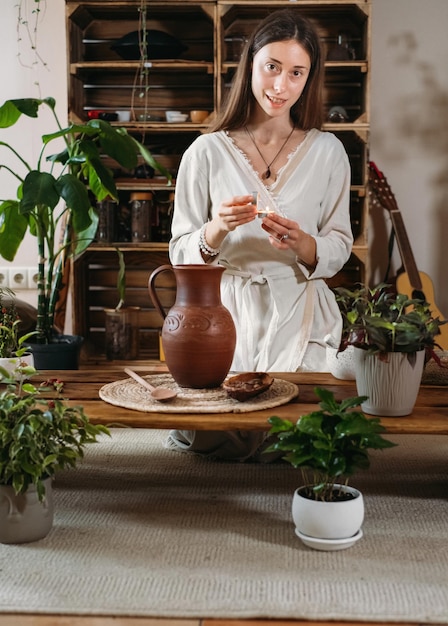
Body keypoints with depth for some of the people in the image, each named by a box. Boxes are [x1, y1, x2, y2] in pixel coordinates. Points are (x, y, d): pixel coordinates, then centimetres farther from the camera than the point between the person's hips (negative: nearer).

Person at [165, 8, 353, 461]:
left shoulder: (327, 152, 3)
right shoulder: (207, 152, -1)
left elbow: (339, 248, 5)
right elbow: (181, 254, 0)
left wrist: (302, 245, -18)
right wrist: (217, 230, -22)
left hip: (299, 319, 1)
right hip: (225, 317, 0)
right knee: (205, 434, -9)